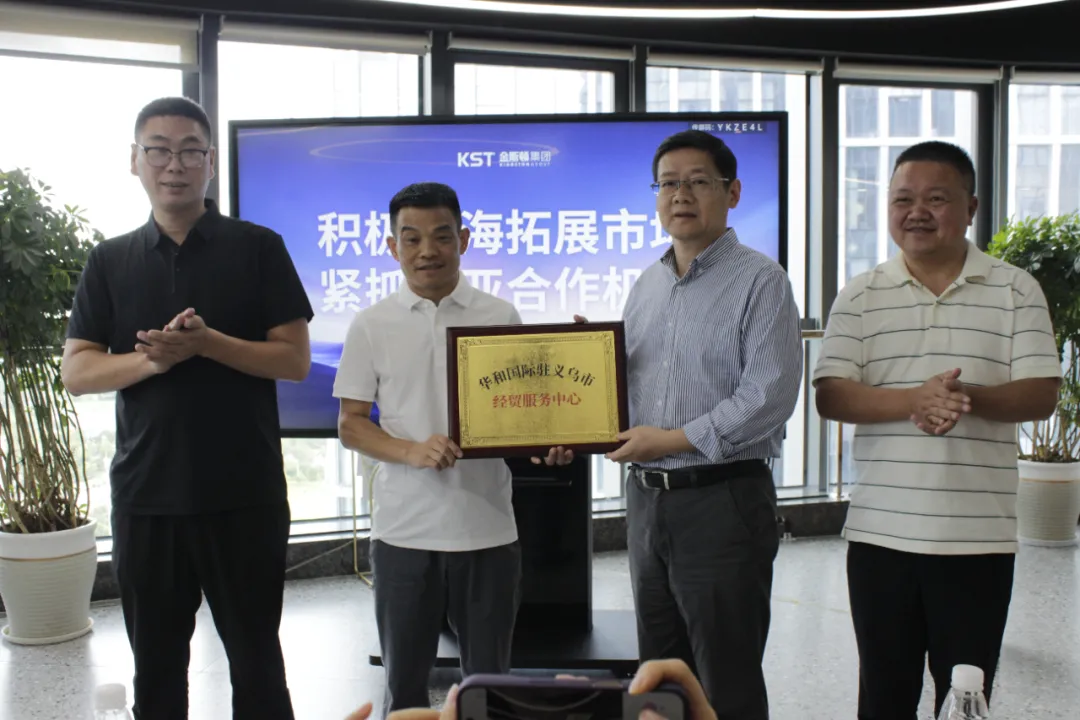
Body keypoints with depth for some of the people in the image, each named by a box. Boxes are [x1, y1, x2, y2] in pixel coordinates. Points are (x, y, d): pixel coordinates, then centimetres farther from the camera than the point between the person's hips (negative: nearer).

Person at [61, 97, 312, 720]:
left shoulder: (258, 248, 0)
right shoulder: (110, 262, 8)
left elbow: (295, 360, -5)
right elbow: (78, 372, 3)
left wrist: (207, 343, -19)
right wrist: (153, 360, -16)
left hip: (246, 493, -2)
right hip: (144, 493, 3)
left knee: (255, 658, 9)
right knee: (157, 663, 15)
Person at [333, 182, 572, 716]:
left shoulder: (501, 318, 2)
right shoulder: (371, 325, 1)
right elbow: (351, 426, 2)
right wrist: (412, 451, -16)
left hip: (488, 528, 0)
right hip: (404, 530, 0)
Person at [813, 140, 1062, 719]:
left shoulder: (1016, 290, 3)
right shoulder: (860, 297, 4)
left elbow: (1041, 396, -4)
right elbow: (831, 397, -6)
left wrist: (969, 399, -24)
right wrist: (913, 400, -23)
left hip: (979, 537, -1)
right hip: (880, 533, 1)